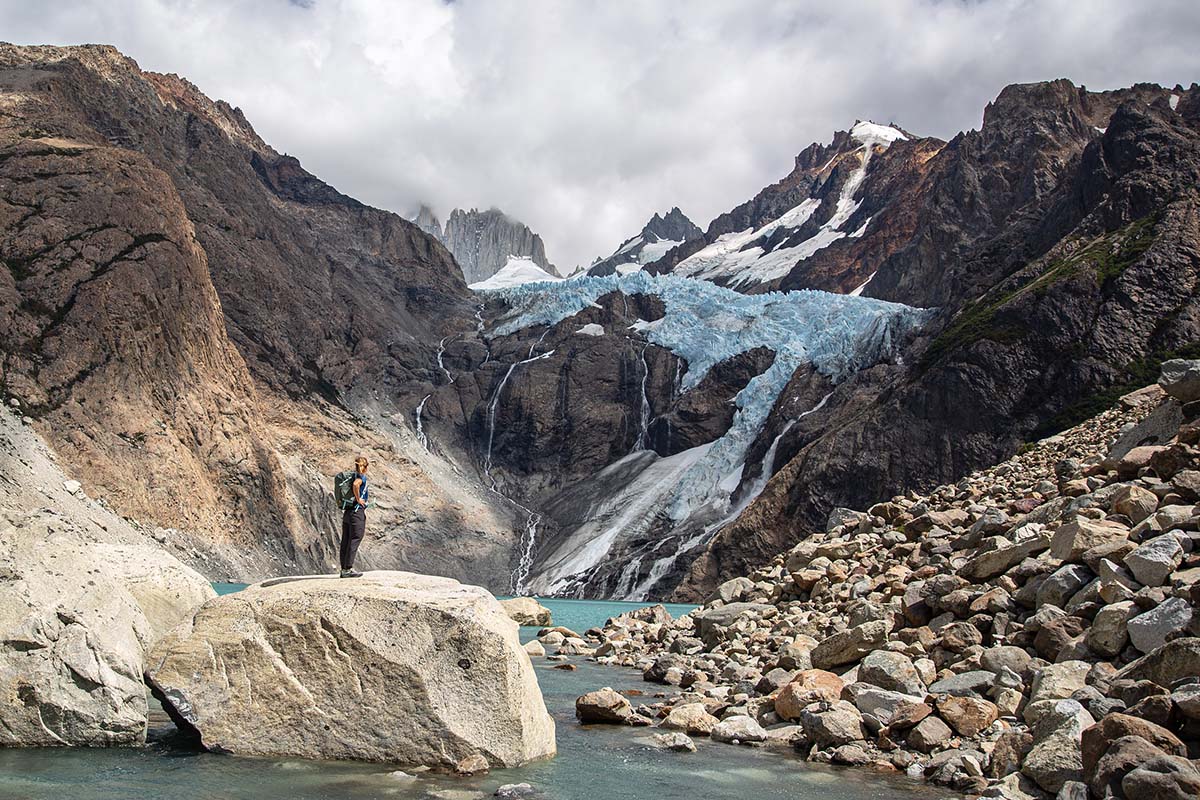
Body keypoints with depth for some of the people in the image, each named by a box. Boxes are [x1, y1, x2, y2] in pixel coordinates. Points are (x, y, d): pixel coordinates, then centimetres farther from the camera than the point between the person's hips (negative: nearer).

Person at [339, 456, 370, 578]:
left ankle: (344, 569, 13)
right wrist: (358, 499, -21)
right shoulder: (362, 477, -10)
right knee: (354, 541, -6)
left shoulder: (352, 476, 15)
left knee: (345, 542, 9)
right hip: (357, 513, -9)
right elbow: (355, 484, -33)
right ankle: (348, 569, -8)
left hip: (346, 513, 9)